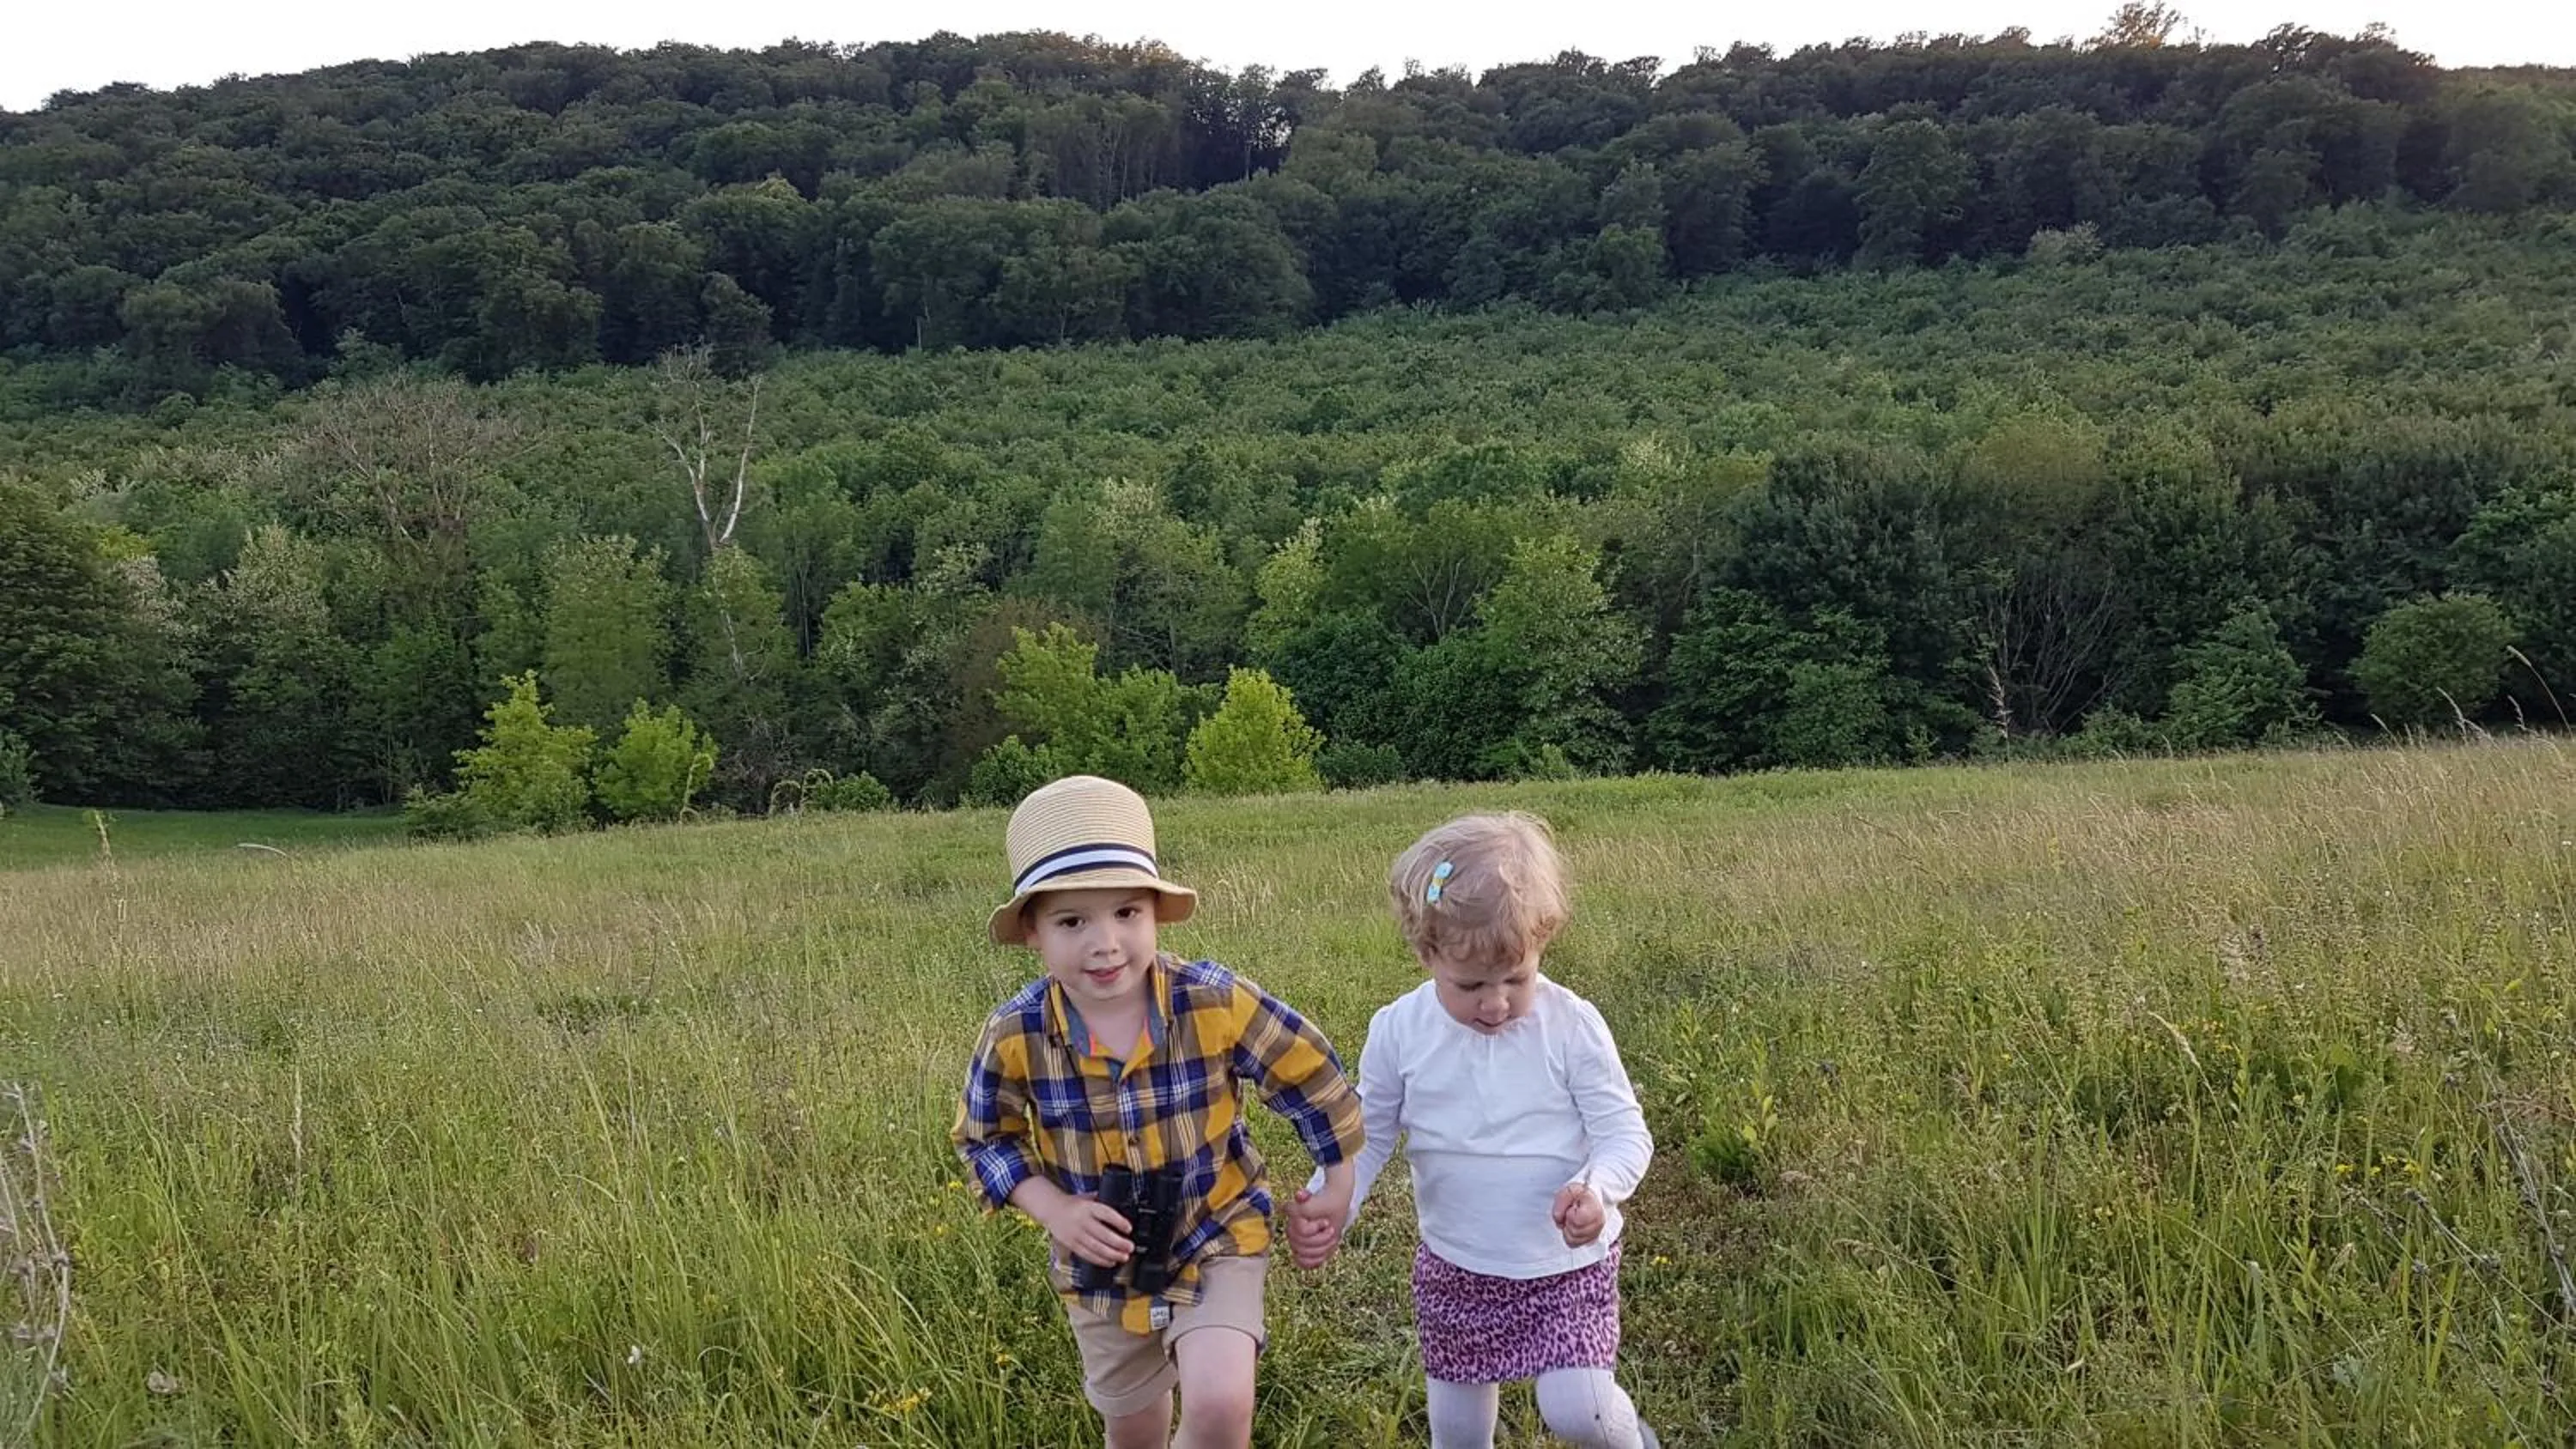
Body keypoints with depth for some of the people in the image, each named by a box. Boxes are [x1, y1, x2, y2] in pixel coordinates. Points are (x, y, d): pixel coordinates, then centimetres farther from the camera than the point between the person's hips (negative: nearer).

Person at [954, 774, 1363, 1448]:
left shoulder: (1217, 1003, -24)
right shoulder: (1015, 1035, -19)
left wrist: (1335, 1189, -2)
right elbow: (985, 1138, -2)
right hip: (1104, 1267, 2)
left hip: (1217, 1239, -2)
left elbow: (1313, 1078, -9)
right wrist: (1056, 1211, -17)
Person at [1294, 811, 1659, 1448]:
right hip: (1456, 1267, 2)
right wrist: (1332, 1204, -20)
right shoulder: (1398, 1032, -12)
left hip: (1568, 1261, -2)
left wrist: (1597, 1188, -35)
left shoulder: (1571, 1025, -17)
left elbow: (1625, 1132, -13)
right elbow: (1368, 1135, -2)